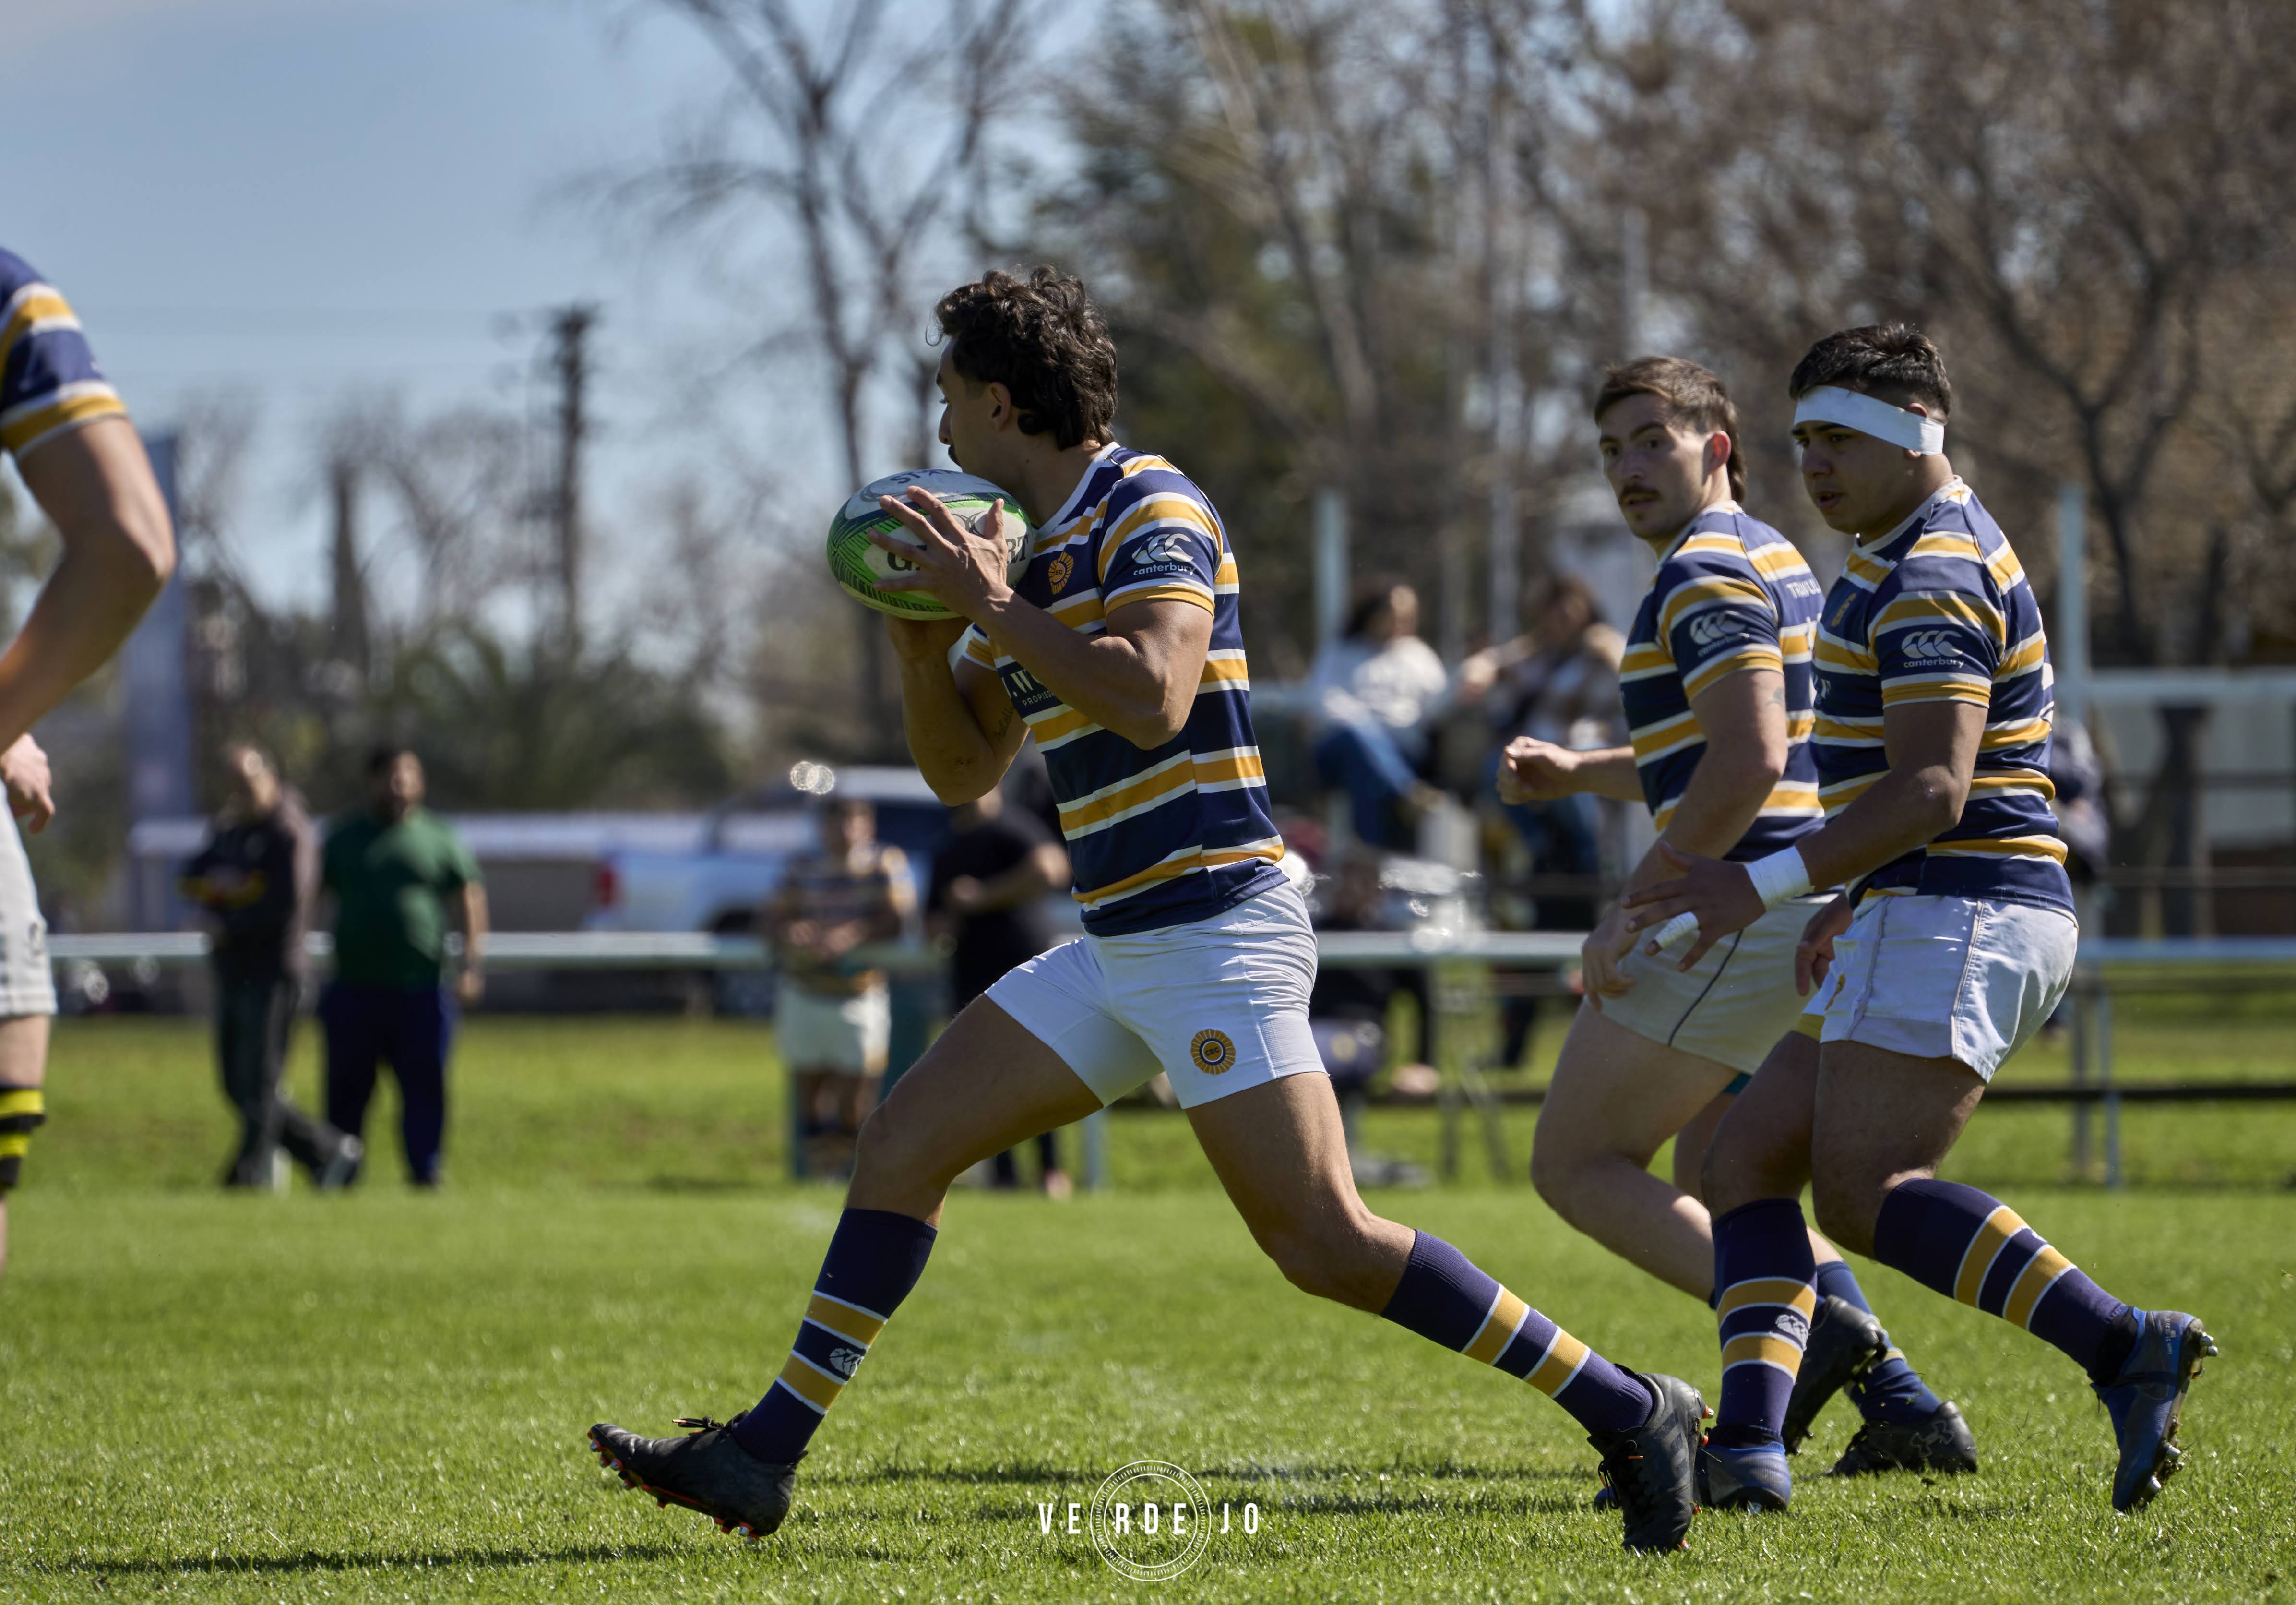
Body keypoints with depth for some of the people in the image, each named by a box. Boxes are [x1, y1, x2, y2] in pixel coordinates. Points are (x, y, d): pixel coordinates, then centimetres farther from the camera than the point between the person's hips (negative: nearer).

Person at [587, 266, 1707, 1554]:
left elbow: (1151, 697, -27)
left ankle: (1629, 1413, -8)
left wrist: (993, 606, -19)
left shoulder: (1153, 510, -11)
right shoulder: (1032, 556, 17)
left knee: (1327, 1244, -15)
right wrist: (921, 632, 5)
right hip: (1119, 952, 9)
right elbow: (965, 772, 20)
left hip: (1217, 932, -9)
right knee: (905, 1142, 5)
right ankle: (765, 1454, 9)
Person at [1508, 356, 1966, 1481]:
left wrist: (1633, 911, -20)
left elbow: (1746, 765, -23)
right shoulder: (1772, 558, 21)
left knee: (1575, 1165, -3)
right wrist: (1577, 772, 23)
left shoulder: (1707, 573, -12)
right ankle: (1899, 1404, 7)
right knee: (1714, 1190, 19)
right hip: (1802, 912, 10)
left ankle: (1816, 1326, -18)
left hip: (1741, 913, -10)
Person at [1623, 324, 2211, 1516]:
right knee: (1747, 1161, 4)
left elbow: (1931, 791, -23)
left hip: (1957, 916, -11)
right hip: (1920, 926, 11)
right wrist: (1853, 903, 25)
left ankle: (2125, 1349, -22)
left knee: (1865, 1195, -19)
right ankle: (1748, 1449, -7)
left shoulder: (1932, 579, -13)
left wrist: (1765, 886, -24)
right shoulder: (1920, 558, 21)